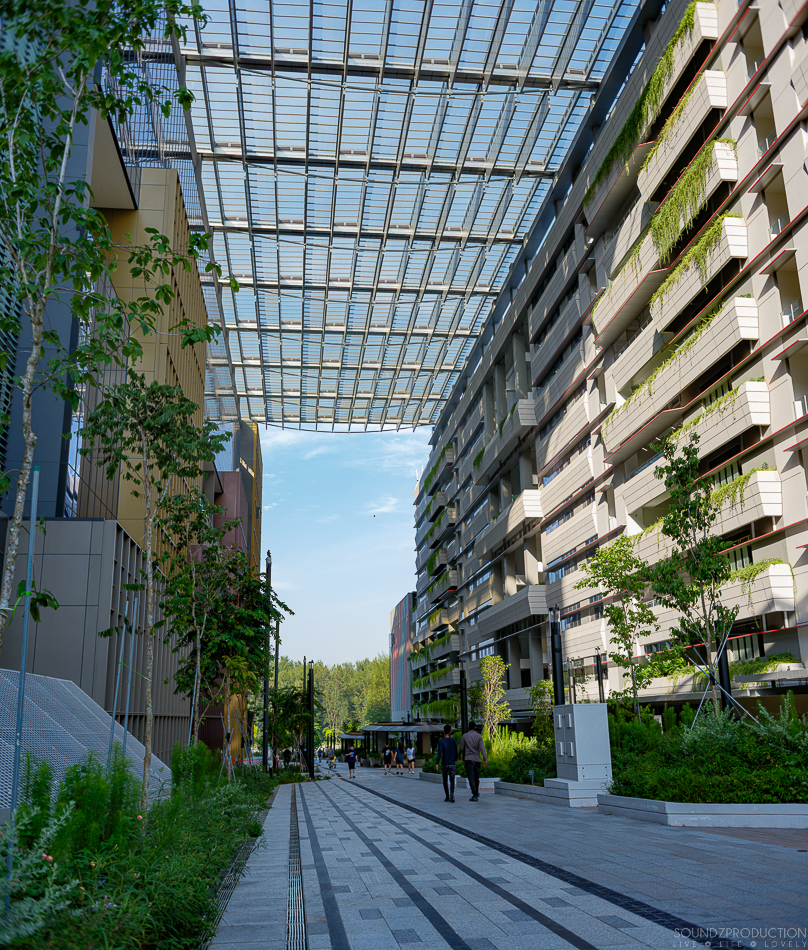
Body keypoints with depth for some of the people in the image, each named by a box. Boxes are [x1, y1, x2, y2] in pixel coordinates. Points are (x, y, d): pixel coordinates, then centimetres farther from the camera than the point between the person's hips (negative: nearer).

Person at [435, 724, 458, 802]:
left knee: (445, 780, 13)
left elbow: (439, 753, -16)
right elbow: (456, 752, 9)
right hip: (452, 764, 0)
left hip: (444, 764, 0)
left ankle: (447, 797, 17)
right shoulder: (454, 740, 1)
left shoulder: (441, 742, -5)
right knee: (452, 779, -2)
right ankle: (452, 794, -26)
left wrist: (437, 764, -18)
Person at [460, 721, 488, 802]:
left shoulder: (465, 736, 1)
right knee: (476, 777, 17)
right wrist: (485, 759, -13)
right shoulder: (479, 736, 2)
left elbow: (461, 748, 4)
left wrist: (460, 756, 23)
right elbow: (482, 748, -8)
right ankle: (476, 793, 31)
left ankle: (475, 795, -19)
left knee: (471, 778, -8)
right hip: (477, 759, 2)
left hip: (468, 759, -2)